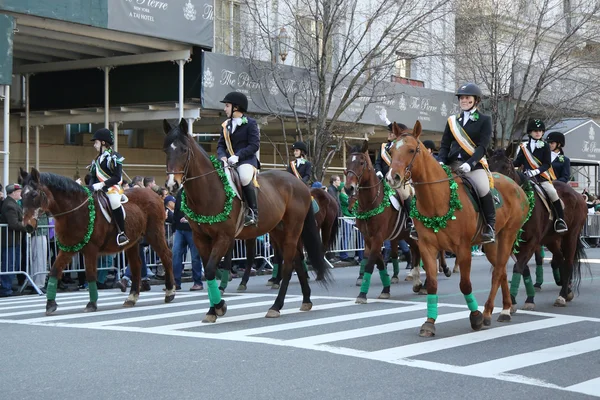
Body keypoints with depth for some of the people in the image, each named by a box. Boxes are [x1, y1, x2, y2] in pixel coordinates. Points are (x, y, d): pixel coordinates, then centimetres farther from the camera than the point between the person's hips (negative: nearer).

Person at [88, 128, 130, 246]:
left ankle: (122, 233, -30)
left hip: (113, 187, -9)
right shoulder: (98, 159, 18)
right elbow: (93, 177, 20)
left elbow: (117, 177, -16)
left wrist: (102, 184, -23)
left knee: (114, 201, -38)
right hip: (99, 188, 9)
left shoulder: (114, 157, -8)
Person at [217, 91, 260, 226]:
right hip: (229, 161, 7)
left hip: (246, 160, -7)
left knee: (245, 178, -38)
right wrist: (223, 156, -9)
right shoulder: (226, 125, 17)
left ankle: (253, 212, -26)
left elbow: (254, 145, -11)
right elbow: (220, 145, 14)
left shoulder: (250, 123, -3)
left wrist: (238, 156, -22)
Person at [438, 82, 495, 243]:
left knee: (483, 189, -29)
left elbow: (482, 146, -5)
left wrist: (470, 163, -20)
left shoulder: (484, 120, 6)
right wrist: (441, 161, -6)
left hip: (474, 165, -5)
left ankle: (490, 227, -14)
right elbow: (445, 144, 14)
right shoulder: (452, 121, 18)